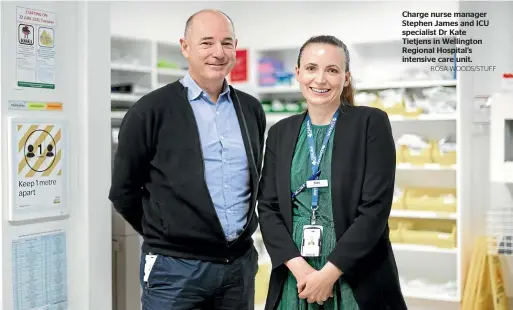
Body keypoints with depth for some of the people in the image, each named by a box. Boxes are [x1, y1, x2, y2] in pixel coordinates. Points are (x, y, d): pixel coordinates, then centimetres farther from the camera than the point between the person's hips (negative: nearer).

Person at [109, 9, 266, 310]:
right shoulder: (151, 110, -8)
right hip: (176, 266, -4)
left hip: (241, 262, 5)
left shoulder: (251, 109, 7)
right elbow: (124, 190, -1)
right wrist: (165, 235, 6)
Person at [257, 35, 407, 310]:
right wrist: (299, 267, -12)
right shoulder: (280, 132, 6)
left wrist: (329, 272, -15)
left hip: (358, 280, -3)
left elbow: (376, 208, -11)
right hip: (294, 279, 3)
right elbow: (267, 207, 2)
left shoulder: (371, 123, -4)